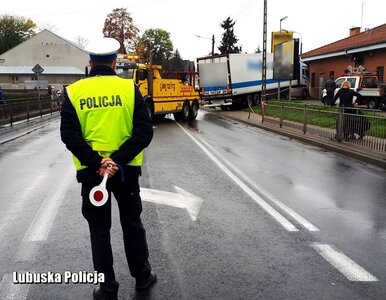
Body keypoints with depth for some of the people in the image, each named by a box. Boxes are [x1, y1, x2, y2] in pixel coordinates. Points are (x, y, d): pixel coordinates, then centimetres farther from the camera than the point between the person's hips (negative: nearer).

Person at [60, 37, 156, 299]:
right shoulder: (129, 88, -4)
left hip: (90, 170, 0)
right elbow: (145, 131, -11)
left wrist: (96, 163, -14)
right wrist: (118, 160, -15)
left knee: (99, 229, 13)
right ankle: (142, 276, 32)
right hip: (126, 169, 1)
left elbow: (69, 135, -10)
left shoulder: (74, 91, -3)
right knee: (132, 224, 18)